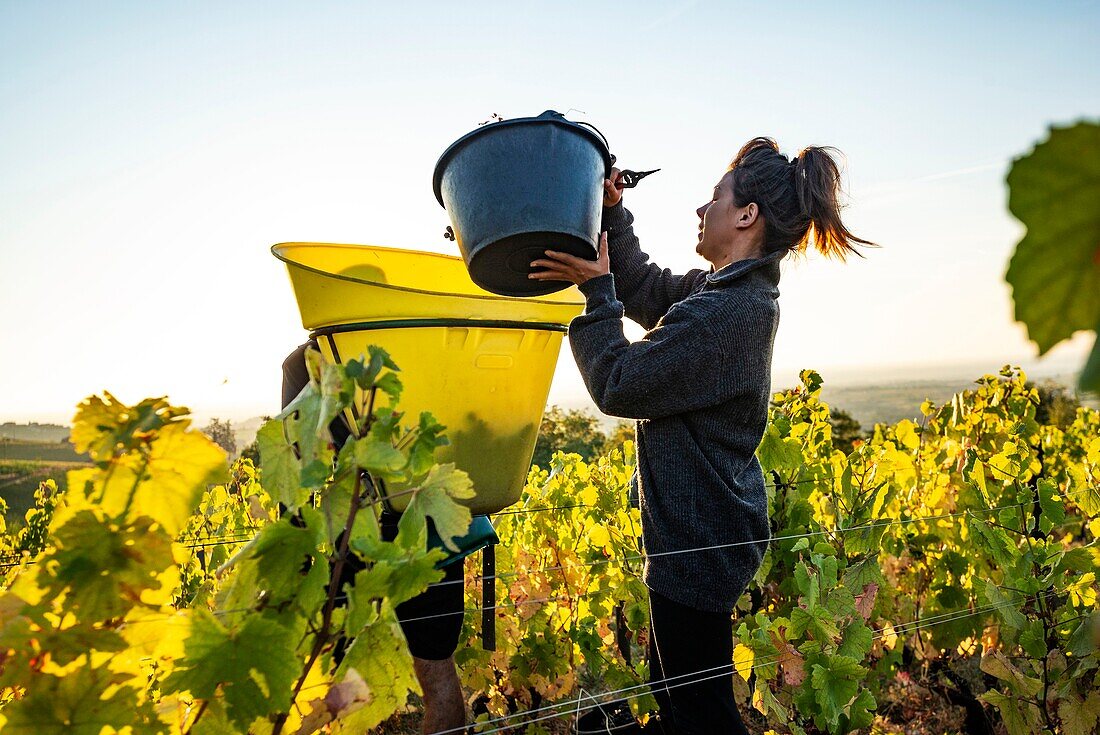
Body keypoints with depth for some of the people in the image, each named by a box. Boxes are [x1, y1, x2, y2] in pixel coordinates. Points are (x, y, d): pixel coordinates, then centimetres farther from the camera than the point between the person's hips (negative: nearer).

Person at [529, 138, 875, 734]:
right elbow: (645, 292, 17)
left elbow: (618, 386, -20)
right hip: (700, 532, 10)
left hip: (700, 542, -10)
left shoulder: (727, 313, -27)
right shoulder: (733, 289, 5)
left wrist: (597, 290, -11)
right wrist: (612, 213, 8)